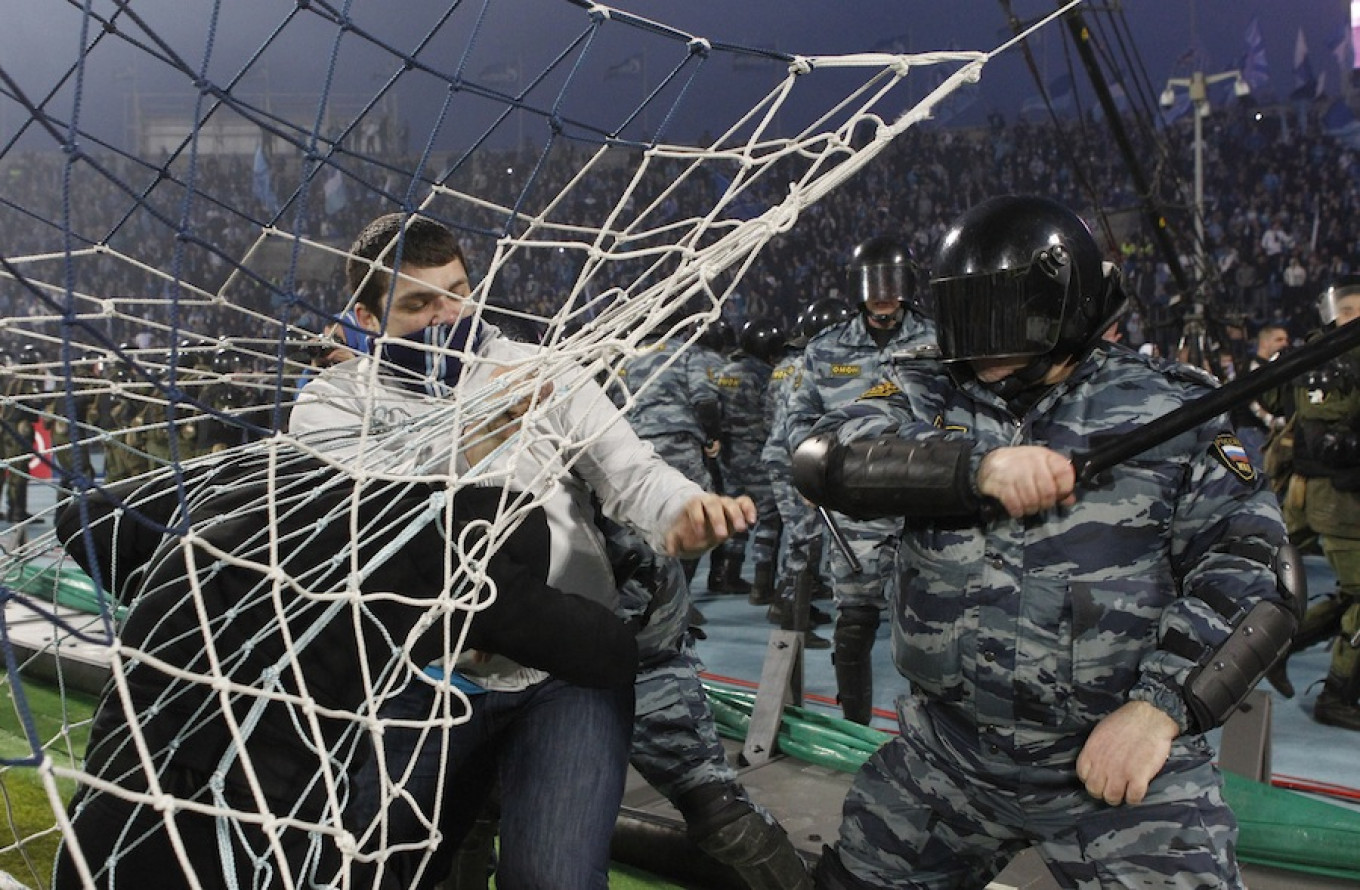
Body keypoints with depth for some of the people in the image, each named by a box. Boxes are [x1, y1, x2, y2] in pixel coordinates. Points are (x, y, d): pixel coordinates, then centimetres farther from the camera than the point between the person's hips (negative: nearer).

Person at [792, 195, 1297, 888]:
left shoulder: (1169, 413, -2)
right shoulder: (931, 397, 3)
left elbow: (1251, 571, -7)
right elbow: (825, 460, -14)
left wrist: (1159, 706, -19)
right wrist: (979, 466, -27)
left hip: (1126, 757, -2)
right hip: (946, 754, 3)